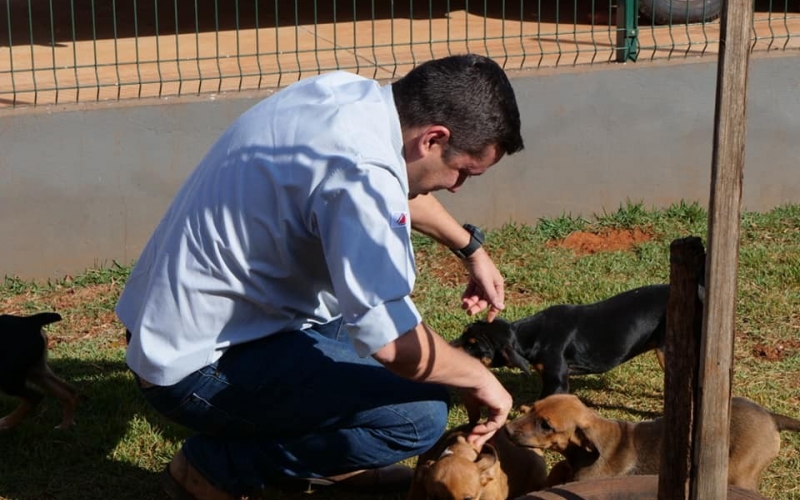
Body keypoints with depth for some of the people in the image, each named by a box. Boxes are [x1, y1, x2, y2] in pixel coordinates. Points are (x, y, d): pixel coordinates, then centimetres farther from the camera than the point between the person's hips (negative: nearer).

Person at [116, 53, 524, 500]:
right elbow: (395, 345, -28)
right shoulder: (360, 170, -28)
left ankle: (328, 458, 23)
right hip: (199, 368, -10)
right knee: (421, 415, -17)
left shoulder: (348, 93, 1)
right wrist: (479, 378, -10)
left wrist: (471, 248, 28)